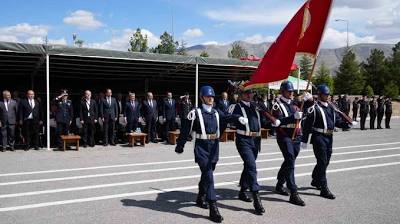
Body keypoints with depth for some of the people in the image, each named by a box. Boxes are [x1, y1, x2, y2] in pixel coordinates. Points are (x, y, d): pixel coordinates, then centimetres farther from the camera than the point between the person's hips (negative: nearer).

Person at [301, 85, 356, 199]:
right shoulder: (314, 108, -10)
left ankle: (315, 180, 39)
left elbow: (338, 121, 14)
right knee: (322, 162, -8)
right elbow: (307, 125, -11)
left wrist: (348, 124, -5)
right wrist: (304, 140, -13)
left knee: (325, 161, 18)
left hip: (329, 137, 8)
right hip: (319, 137, -8)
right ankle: (324, 189, -4)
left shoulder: (331, 107, 13)